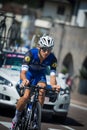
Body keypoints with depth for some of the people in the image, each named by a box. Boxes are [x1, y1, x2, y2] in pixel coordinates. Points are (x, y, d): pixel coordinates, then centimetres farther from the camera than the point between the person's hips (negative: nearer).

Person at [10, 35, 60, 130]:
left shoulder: (52, 59, -24)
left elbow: (52, 75, -29)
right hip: (28, 73, -2)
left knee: (42, 90, -30)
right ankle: (16, 118, -3)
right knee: (26, 96, -24)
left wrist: (53, 85, -52)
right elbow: (23, 72, -40)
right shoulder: (31, 54, -33)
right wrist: (24, 80, -63)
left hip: (40, 75, 2)